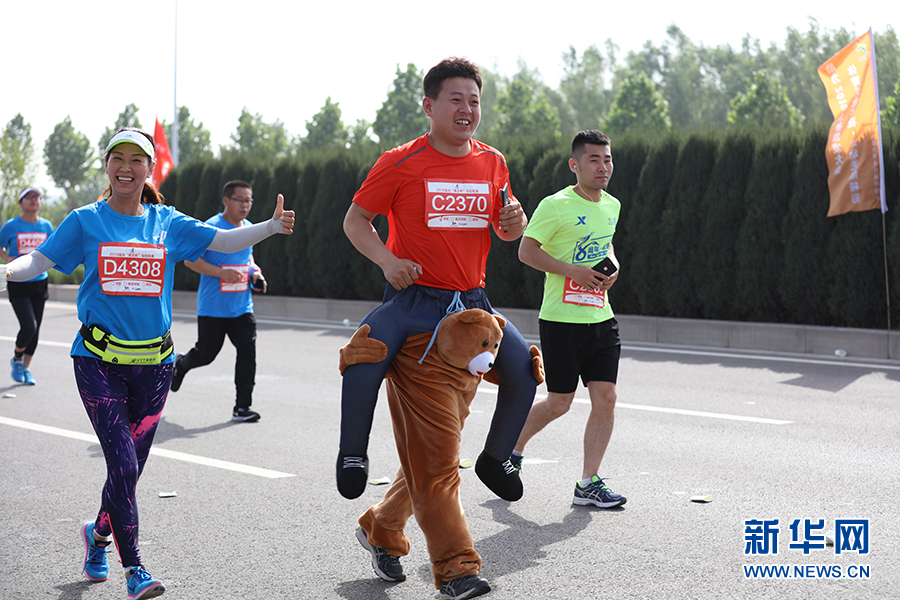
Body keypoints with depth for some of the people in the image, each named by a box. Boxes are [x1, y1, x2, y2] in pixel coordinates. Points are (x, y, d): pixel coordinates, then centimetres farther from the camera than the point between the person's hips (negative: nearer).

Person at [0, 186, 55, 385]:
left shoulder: (46, 226, 4)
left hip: (39, 282, 4)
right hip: (17, 284, -3)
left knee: (35, 330, 5)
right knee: (28, 326, -16)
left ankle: (26, 369, 23)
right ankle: (17, 359, 13)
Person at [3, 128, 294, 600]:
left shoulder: (167, 223, 6)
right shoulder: (86, 221, 1)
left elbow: (224, 241, 3)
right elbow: (39, 261, -3)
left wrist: (272, 226, -12)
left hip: (152, 362, 3)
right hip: (99, 360, -3)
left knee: (131, 465, 10)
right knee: (122, 464, -11)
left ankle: (98, 533, 38)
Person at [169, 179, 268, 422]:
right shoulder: (212, 227, -13)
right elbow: (190, 259, -14)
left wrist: (255, 272, 6)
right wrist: (222, 273, -24)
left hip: (242, 308, 5)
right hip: (213, 308, -5)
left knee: (248, 352, -7)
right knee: (206, 353, 7)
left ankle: (242, 407, -1)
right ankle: (180, 363, 42)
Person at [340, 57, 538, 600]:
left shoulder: (492, 162, 6)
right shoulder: (401, 163, -8)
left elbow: (505, 233, 18)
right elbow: (356, 219, 0)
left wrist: (514, 221, -7)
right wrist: (387, 259, -18)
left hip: (471, 300, 4)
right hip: (414, 296, -4)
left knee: (524, 367, -7)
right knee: (364, 361, -29)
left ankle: (496, 456, 19)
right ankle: (354, 454, -5)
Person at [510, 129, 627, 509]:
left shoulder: (612, 206, 11)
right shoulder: (556, 205, -11)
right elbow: (526, 250, -11)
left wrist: (611, 266, 6)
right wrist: (571, 270, -20)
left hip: (601, 318, 6)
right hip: (561, 319, -6)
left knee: (605, 399, -3)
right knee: (559, 403, 2)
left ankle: (588, 484, 6)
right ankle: (511, 447, 29)